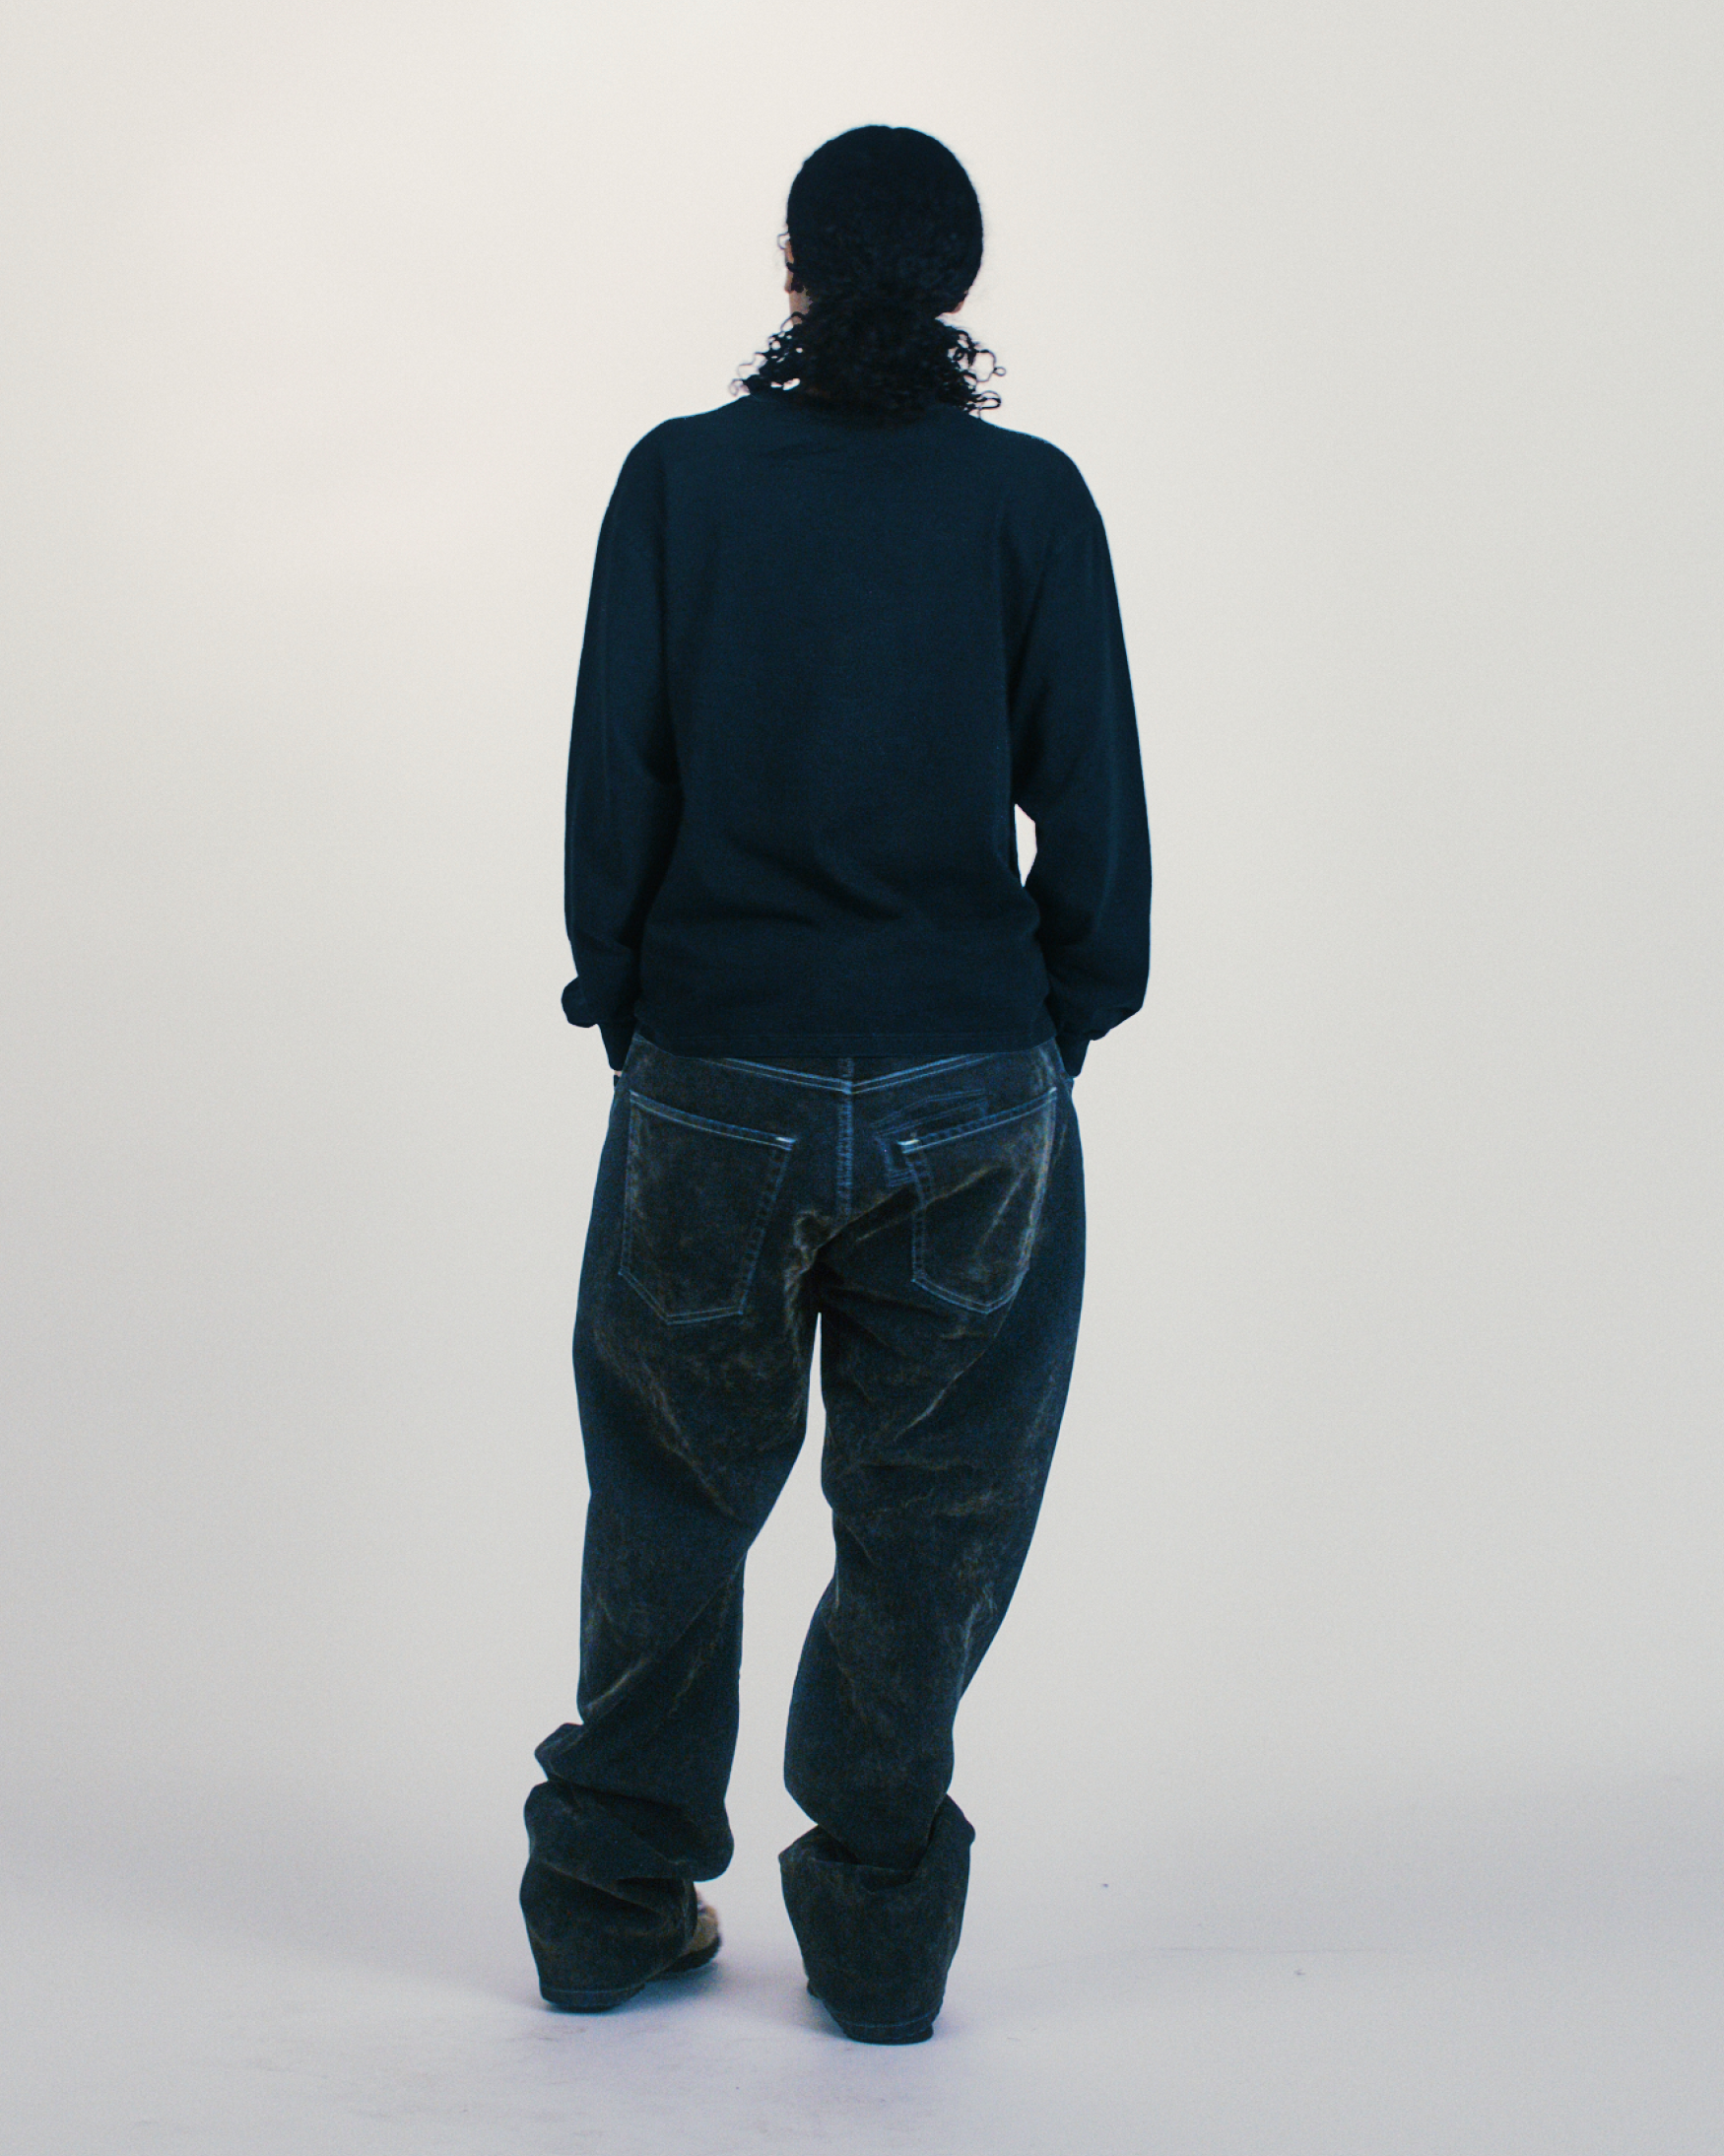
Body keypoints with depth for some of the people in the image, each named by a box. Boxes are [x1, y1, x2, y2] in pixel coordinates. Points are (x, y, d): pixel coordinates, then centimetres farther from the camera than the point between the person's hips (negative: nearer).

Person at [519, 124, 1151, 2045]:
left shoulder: (679, 476, -2)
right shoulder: (1032, 497, -3)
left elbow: (611, 772, -2)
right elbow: (1090, 802, -3)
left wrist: (622, 1003, 9)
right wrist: (1068, 1020, 9)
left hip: (713, 1081, 1)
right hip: (969, 1090, -1)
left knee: (674, 1489, 18)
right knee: (926, 1508, 13)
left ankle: (612, 1903, 26)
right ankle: (879, 1934, 20)